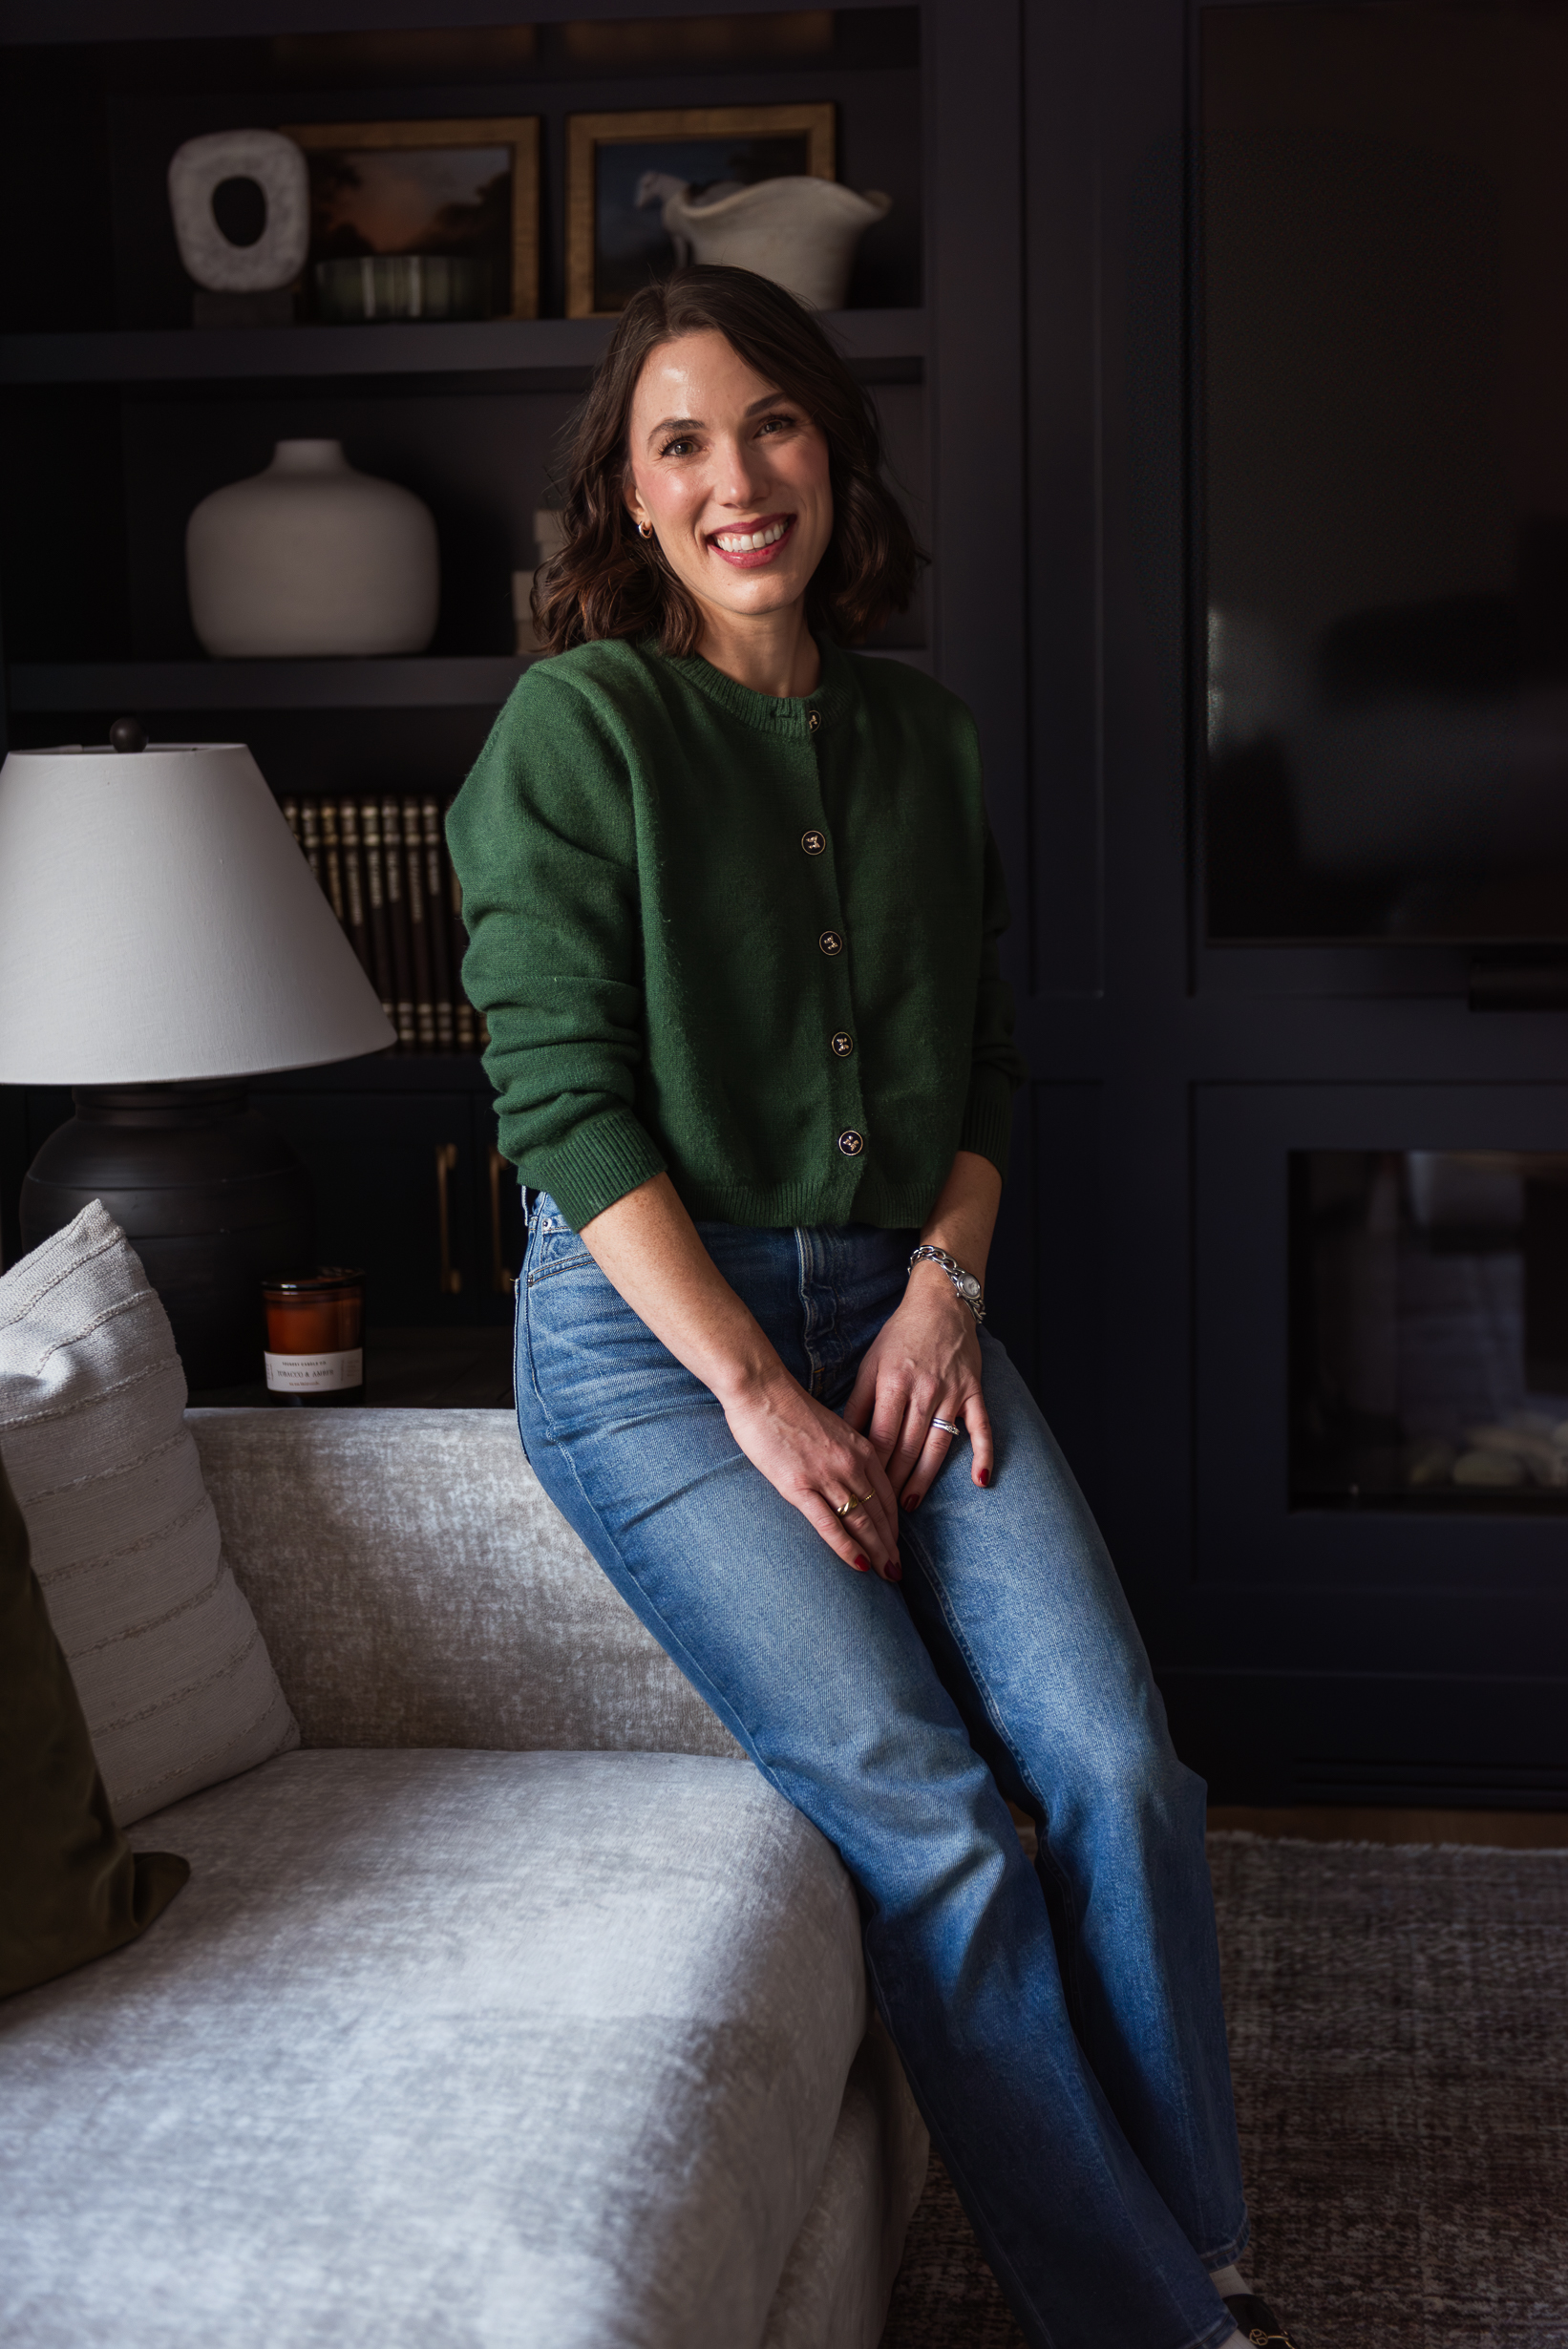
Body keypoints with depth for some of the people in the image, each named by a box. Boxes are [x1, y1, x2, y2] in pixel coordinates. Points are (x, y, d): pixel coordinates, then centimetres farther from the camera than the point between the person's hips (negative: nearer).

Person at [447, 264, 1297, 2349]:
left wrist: (944, 1287, -1)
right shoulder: (577, 725, -6)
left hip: (892, 1306, 5)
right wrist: (752, 1392, -14)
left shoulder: (923, 735, 11)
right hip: (646, 1327, -4)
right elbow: (565, 1098, -11)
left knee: (1121, 1770, -13)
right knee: (936, 1824, -16)